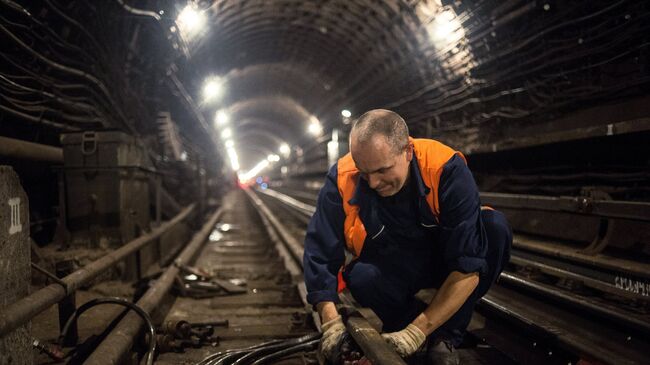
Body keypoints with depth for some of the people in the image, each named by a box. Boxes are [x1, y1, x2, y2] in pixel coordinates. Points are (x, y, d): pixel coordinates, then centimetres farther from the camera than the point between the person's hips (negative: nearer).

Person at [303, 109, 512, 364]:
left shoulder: (446, 170, -30)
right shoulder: (342, 181, -23)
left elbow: (468, 266, -32)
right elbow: (320, 255, -17)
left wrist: (418, 331, -36)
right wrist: (332, 323, -30)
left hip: (443, 262, 0)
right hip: (391, 271, 1)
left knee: (495, 227, -29)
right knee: (360, 277, -34)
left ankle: (446, 337, -16)